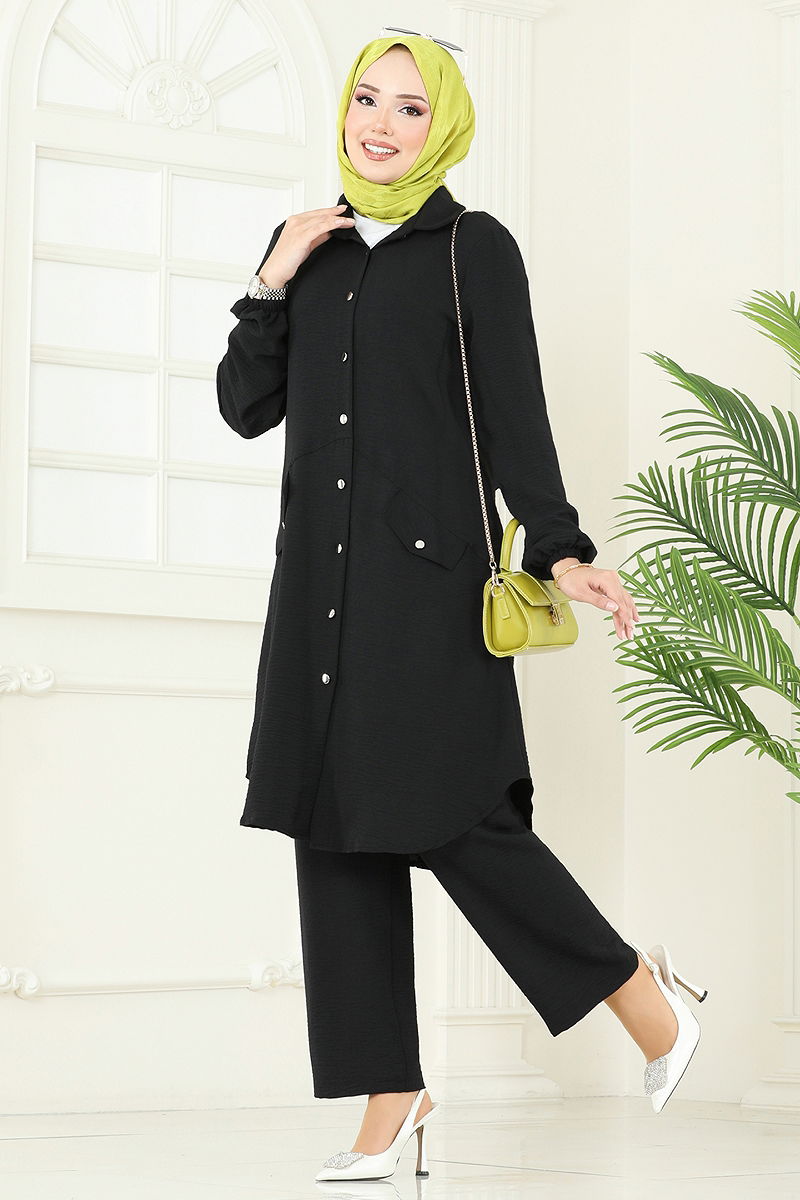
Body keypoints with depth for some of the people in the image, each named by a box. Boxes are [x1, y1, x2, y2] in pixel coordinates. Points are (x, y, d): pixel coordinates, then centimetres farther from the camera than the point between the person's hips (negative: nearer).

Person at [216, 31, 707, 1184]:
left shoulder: (475, 249, 1)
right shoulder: (309, 246, 15)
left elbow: (514, 415, -5)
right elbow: (246, 405, 13)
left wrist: (560, 551, -16)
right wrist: (274, 279, 1)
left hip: (428, 576, -5)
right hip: (322, 577, 5)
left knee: (451, 816, -12)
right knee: (338, 830, 1)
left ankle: (647, 999, 8)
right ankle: (390, 1103, 6)